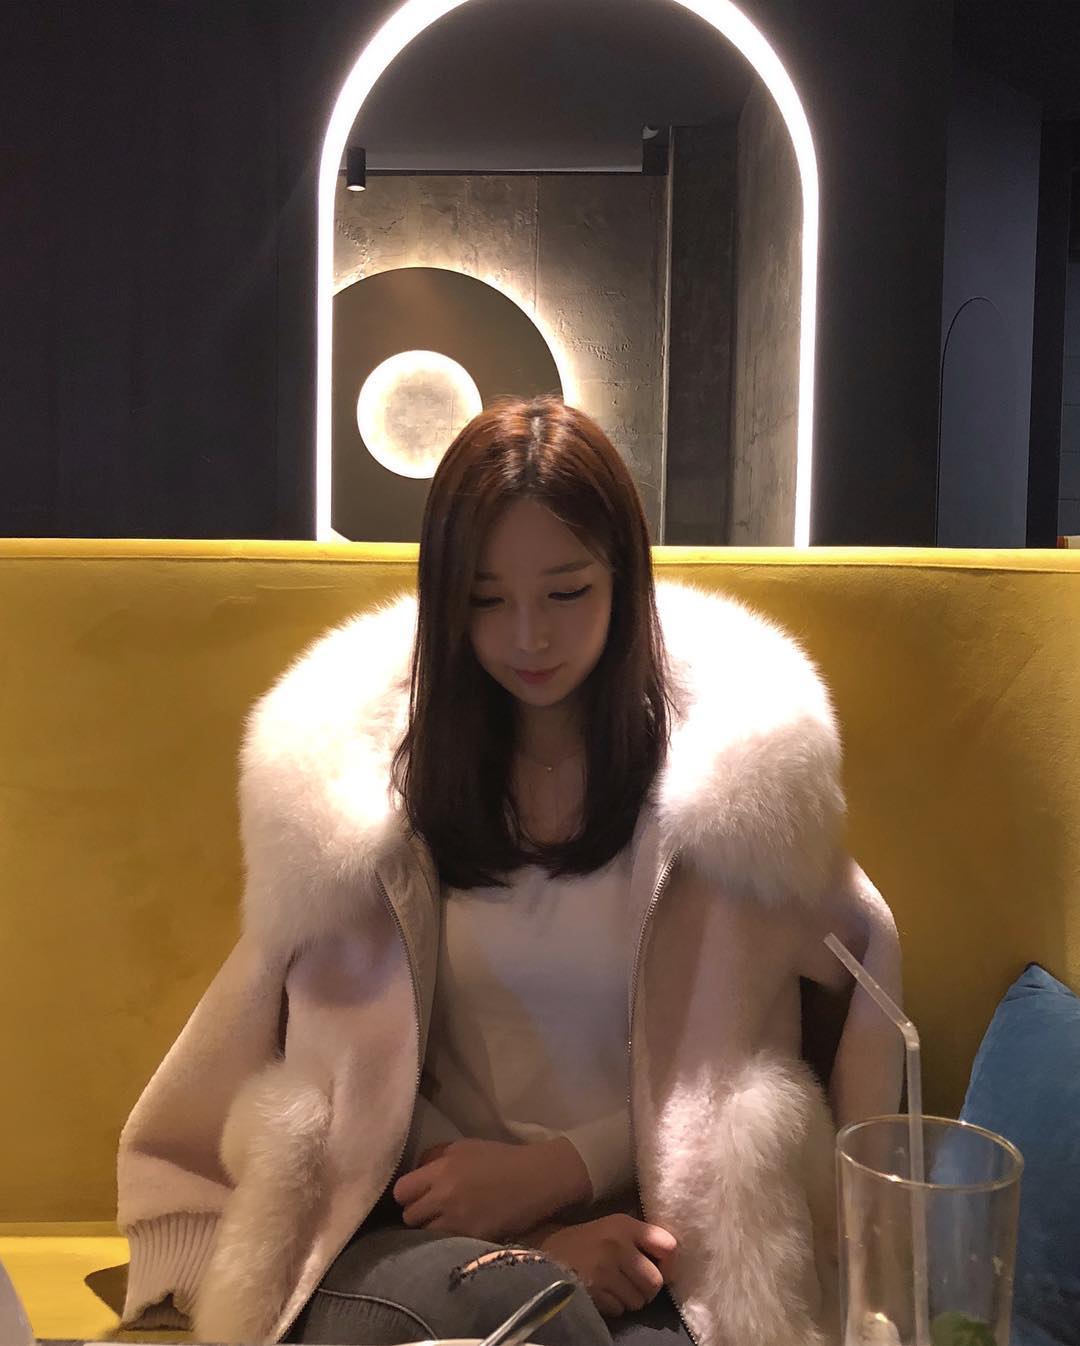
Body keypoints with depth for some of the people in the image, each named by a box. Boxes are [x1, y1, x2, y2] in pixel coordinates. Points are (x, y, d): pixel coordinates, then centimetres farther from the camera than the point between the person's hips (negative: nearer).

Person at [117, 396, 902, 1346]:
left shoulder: (727, 757, -3)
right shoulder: (362, 759, 0)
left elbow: (737, 1056, 3)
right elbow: (351, 1055, 1)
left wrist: (562, 1167, -10)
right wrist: (532, 1246, -12)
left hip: (646, 1225, 1)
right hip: (432, 1221, 0)